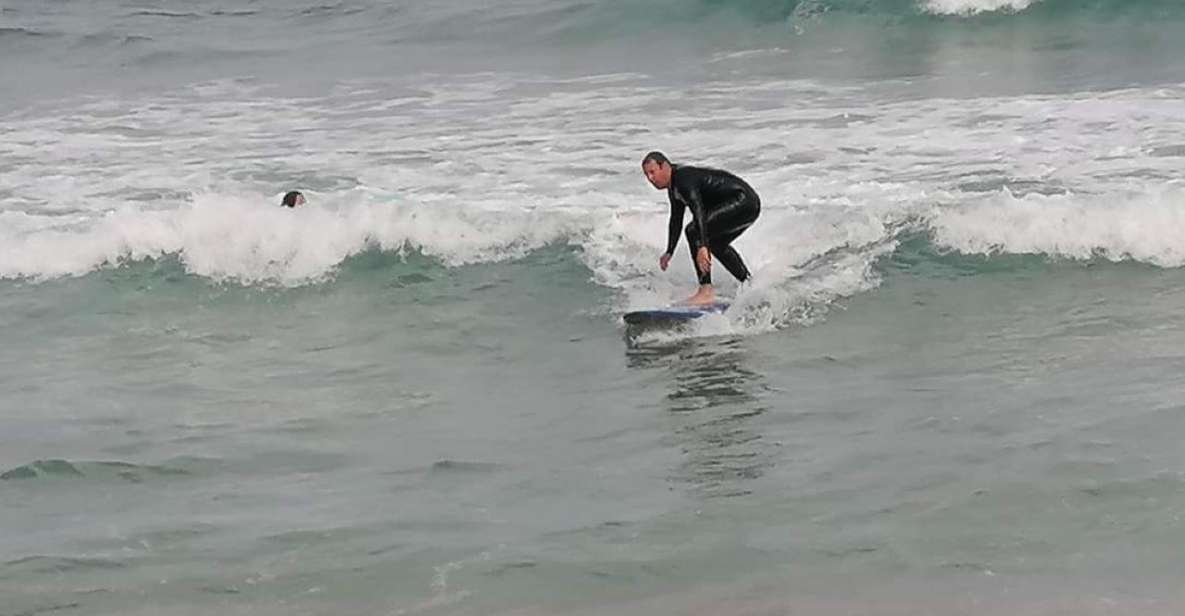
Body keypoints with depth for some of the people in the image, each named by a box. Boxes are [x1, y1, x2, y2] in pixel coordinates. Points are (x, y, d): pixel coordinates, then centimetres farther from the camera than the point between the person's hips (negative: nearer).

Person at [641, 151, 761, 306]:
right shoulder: (674, 188, 12)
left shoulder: (683, 178, -20)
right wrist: (669, 252, 25)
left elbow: (699, 211, -33)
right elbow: (676, 221, 25)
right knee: (716, 243, 31)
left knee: (694, 230, -21)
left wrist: (702, 247, -42)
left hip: (743, 200, -11)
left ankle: (706, 291, -24)